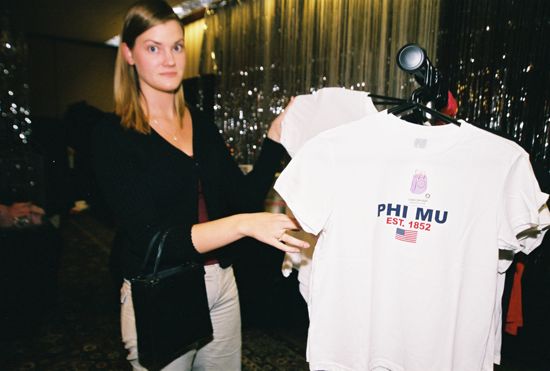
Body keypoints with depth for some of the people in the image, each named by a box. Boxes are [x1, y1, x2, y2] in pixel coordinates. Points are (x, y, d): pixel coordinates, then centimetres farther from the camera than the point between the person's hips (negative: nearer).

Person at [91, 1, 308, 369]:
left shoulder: (201, 123, 4)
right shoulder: (113, 135, -13)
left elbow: (244, 197, 1)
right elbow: (149, 240, -22)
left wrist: (276, 138, -9)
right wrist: (244, 225, -32)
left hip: (222, 284, 6)